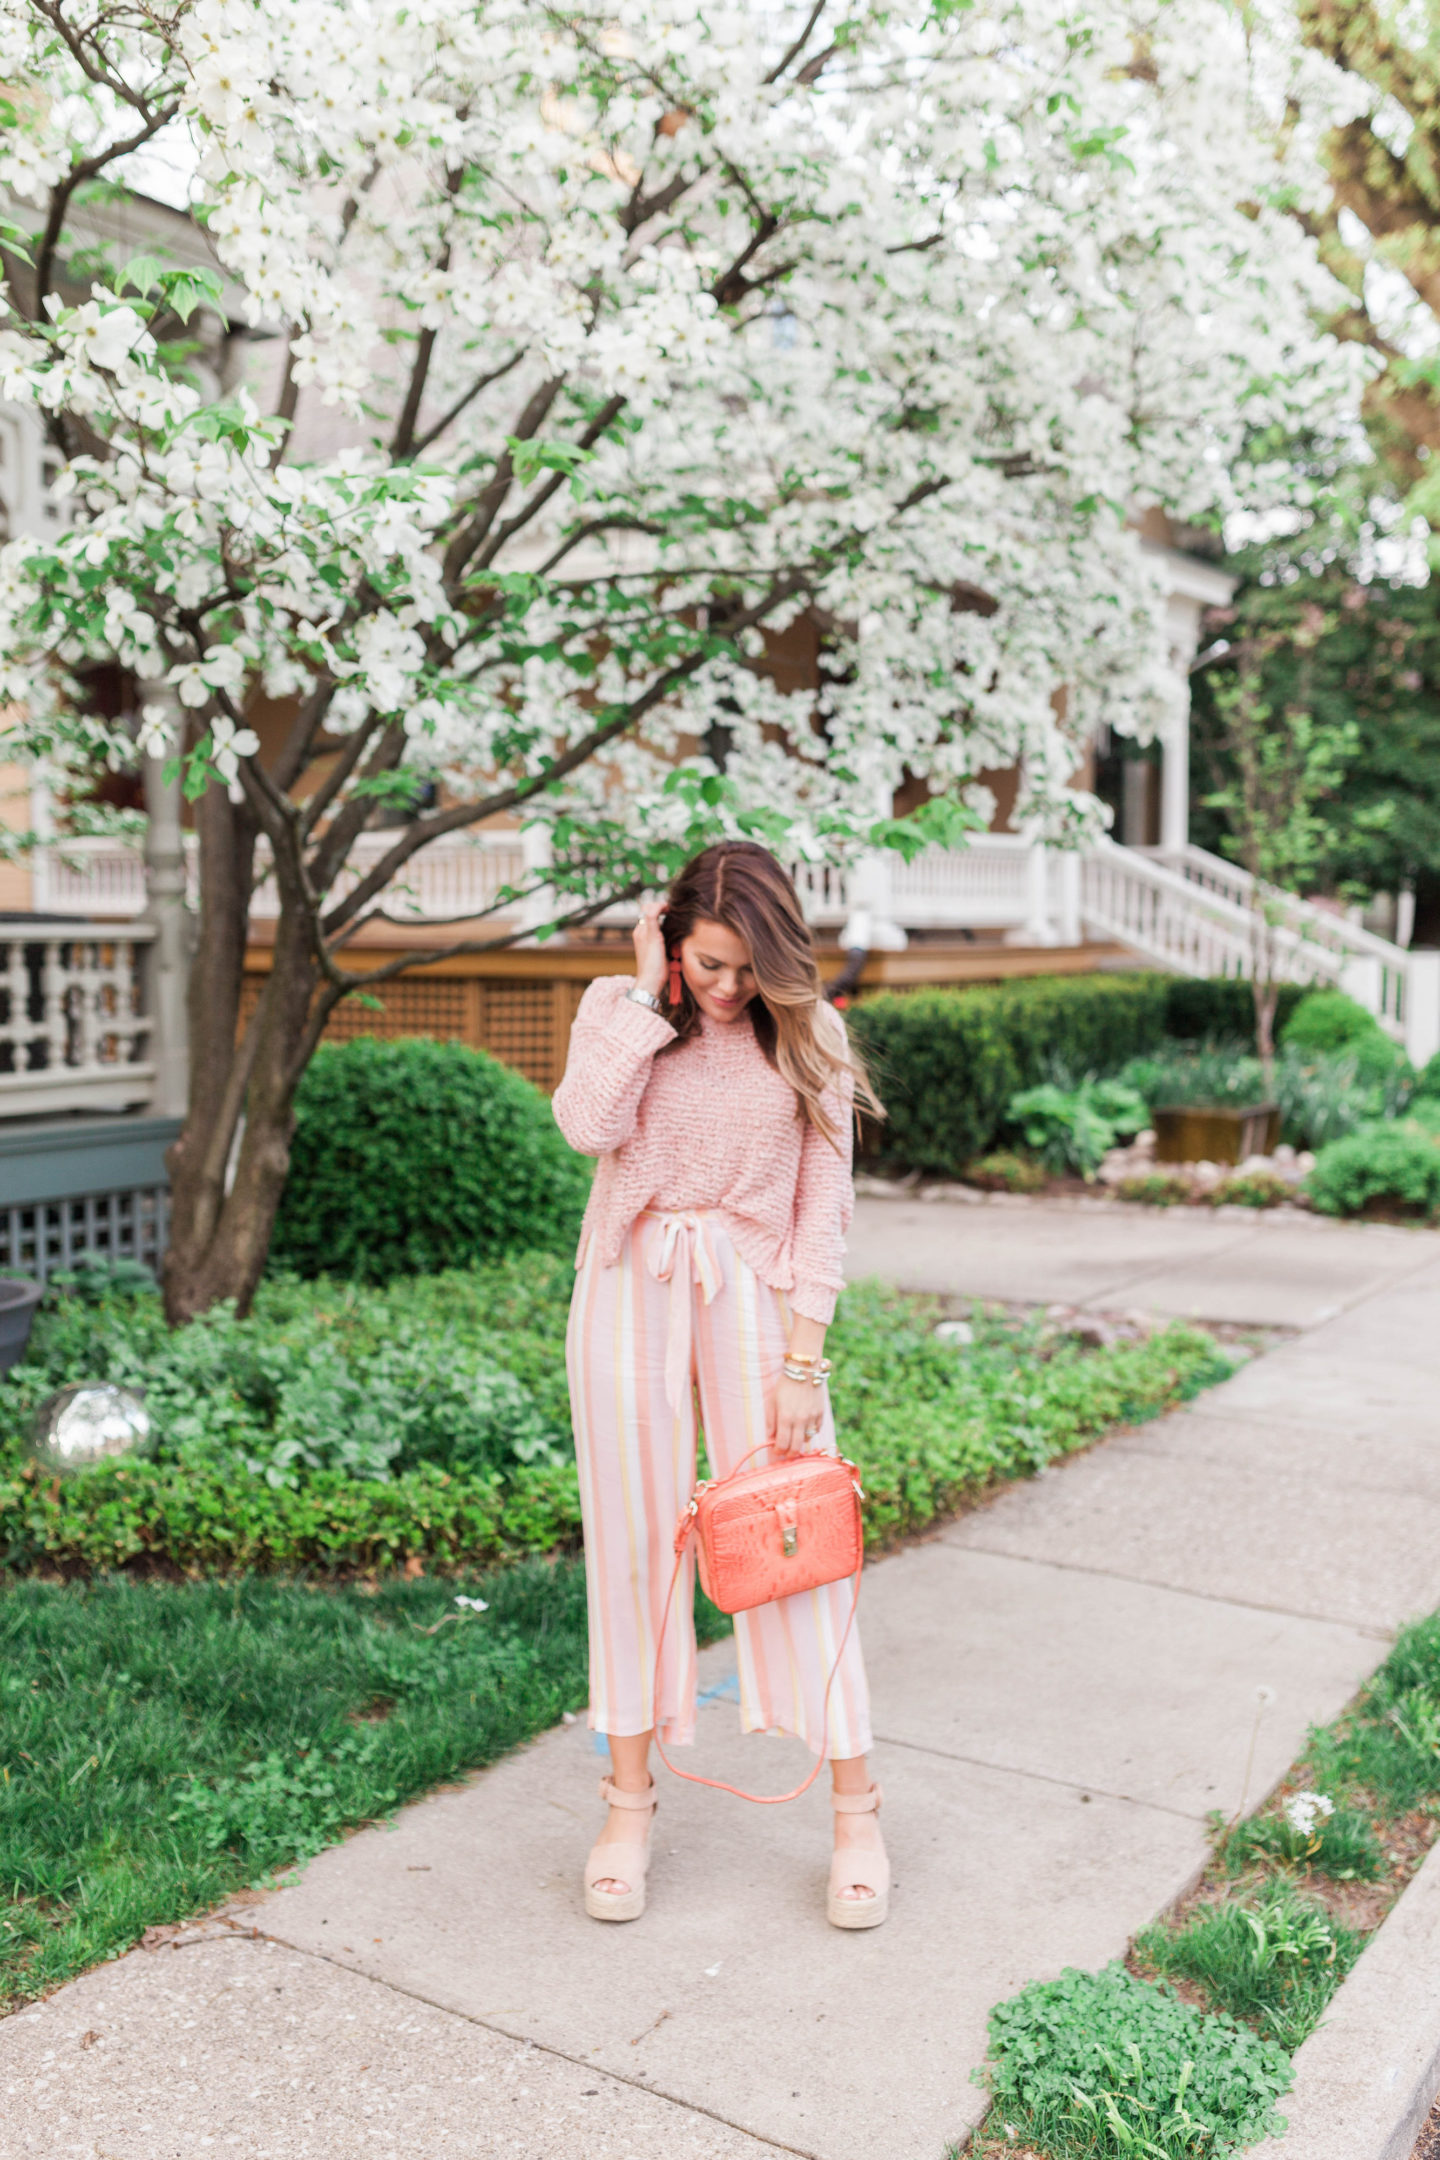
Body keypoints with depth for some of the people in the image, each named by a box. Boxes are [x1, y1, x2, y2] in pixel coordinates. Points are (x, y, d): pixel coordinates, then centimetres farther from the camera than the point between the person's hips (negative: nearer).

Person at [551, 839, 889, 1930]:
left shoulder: (809, 1034, 0)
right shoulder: (615, 1007, 3)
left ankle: (856, 1810, 13)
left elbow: (824, 1206, -1)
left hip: (756, 1295, -1)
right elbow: (589, 1125, -17)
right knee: (636, 1541, 7)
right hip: (631, 1290, 1)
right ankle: (631, 1800, 22)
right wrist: (649, 994, -13)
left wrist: (802, 1360, -7)